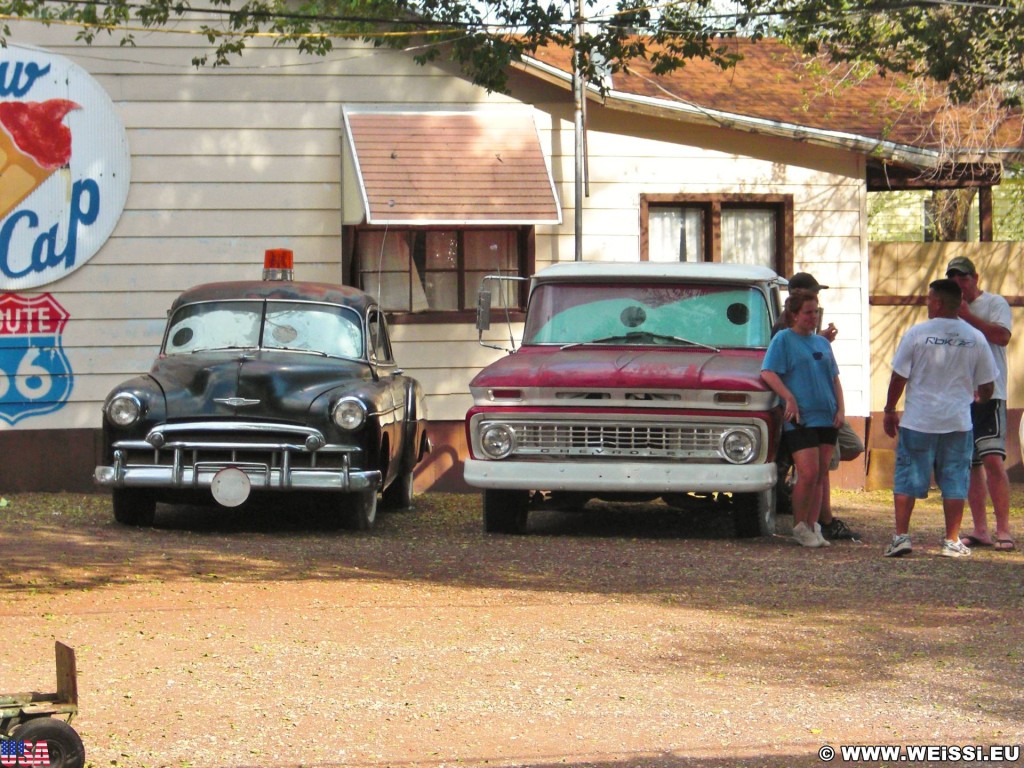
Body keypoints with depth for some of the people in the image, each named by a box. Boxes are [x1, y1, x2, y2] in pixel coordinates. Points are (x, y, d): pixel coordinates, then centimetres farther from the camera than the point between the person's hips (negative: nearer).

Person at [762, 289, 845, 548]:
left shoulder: (822, 343, 19)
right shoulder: (783, 339, 0)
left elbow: (834, 378, 21)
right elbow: (768, 373, -8)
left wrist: (840, 409, 8)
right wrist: (789, 398, -19)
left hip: (827, 418, 6)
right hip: (800, 419, -6)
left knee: (821, 475, 5)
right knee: (808, 473, -13)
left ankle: (813, 526, 11)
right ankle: (800, 527, 1)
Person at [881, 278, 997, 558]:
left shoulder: (917, 334, -7)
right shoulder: (975, 338, 1)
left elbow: (898, 378, -4)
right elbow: (987, 386, 9)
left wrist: (889, 410, 9)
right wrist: (978, 401, 31)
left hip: (918, 420, -2)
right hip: (958, 422, 2)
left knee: (907, 479, 6)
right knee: (954, 481, 7)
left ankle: (901, 536, 2)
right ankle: (952, 541, 6)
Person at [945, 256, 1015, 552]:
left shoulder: (995, 303, 0)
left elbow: (1003, 335, -17)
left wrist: (967, 316, -17)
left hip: (988, 394, -6)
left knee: (992, 460, -15)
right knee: (969, 465, 7)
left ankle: (1003, 530, -15)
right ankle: (980, 530, 12)